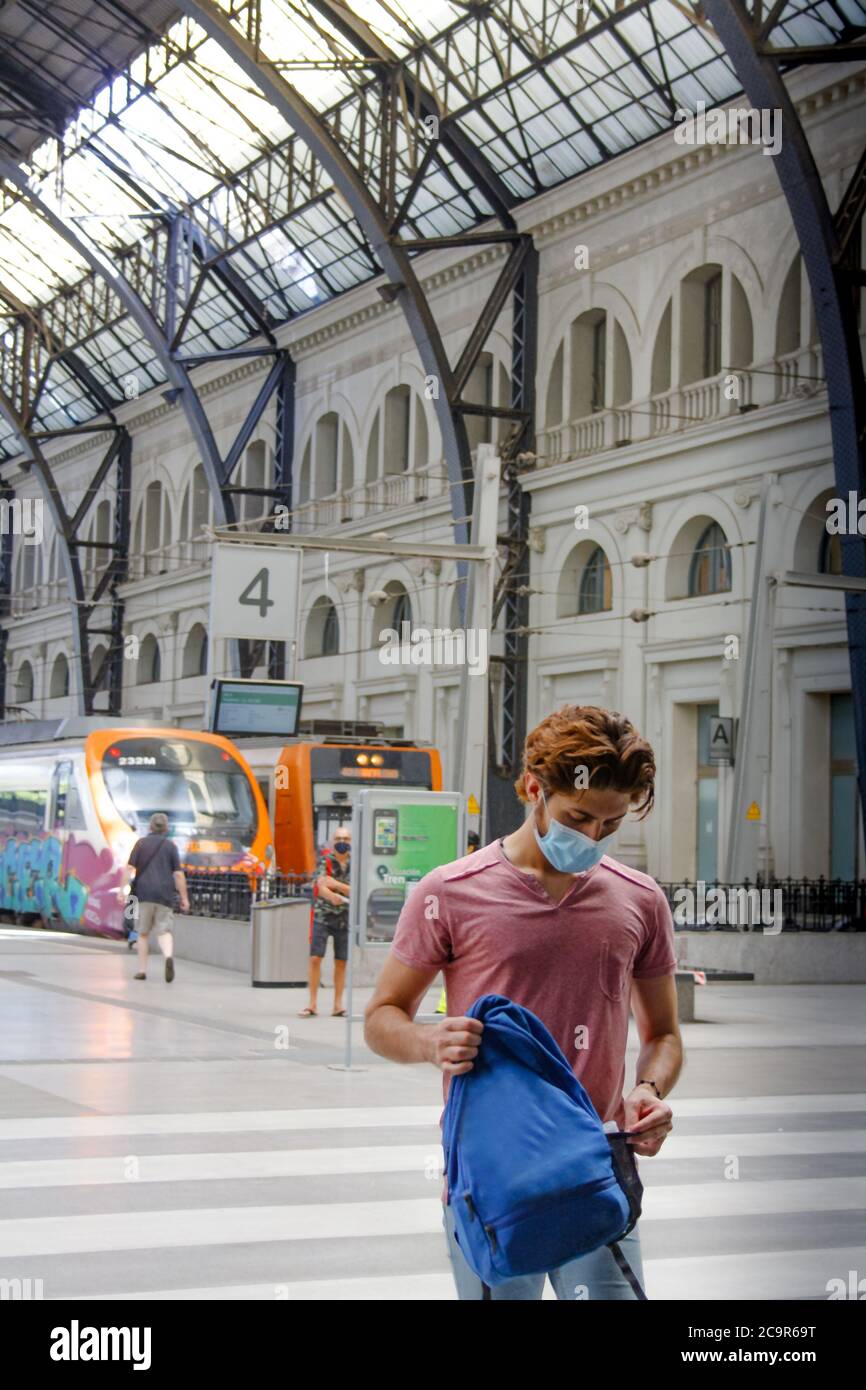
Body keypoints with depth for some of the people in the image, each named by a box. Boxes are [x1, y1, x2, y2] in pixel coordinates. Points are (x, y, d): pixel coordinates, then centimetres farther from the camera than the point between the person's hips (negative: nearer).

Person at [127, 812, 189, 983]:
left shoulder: (141, 843, 6)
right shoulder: (171, 846, 4)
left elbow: (130, 868, -3)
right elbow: (178, 874, -1)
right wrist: (184, 898, 2)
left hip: (144, 893, 0)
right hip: (165, 895, 0)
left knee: (143, 933, 11)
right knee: (164, 931, 0)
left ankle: (142, 970, 11)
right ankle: (169, 956, -29)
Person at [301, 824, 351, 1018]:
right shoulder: (325, 858, -5)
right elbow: (321, 887, -18)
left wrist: (335, 884, -18)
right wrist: (334, 897, -39)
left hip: (345, 917, 2)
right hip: (322, 915, -2)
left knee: (341, 962, 4)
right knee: (315, 958, -7)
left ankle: (338, 1005, 12)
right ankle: (312, 1004, -1)